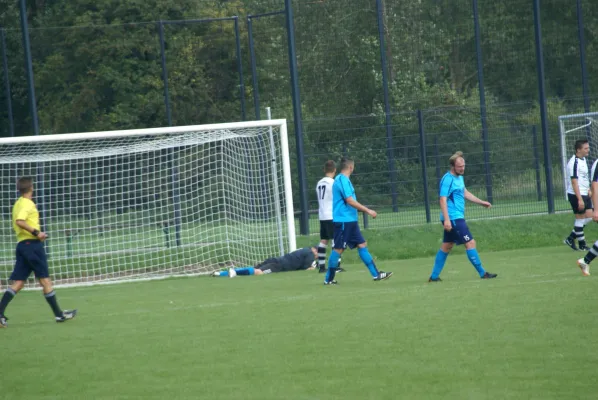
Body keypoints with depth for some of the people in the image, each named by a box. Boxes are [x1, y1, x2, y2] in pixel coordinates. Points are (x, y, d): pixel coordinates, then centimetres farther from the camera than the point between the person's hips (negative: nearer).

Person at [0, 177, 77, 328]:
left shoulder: (18, 203, 17)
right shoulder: (28, 204, -11)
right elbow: (19, 221, -26)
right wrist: (35, 232, -22)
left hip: (21, 244, 9)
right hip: (32, 244, -9)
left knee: (18, 282, 4)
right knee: (45, 279, -1)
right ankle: (59, 314, 5)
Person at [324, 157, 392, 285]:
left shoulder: (342, 179, 16)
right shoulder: (343, 180, -15)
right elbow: (350, 201, -21)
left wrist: (365, 210, 27)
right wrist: (367, 210, -18)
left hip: (349, 220, 10)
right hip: (343, 220, -10)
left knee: (362, 244, 8)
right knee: (338, 249, -5)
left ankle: (376, 274, 8)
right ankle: (329, 279, 1)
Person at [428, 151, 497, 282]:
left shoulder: (459, 177, 14)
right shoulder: (448, 179, -16)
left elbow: (465, 193, 29)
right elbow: (443, 199, -22)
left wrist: (481, 202, 27)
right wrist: (446, 219, -29)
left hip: (457, 218, 10)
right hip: (453, 218, -10)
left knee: (447, 246, 13)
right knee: (470, 243, -8)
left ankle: (434, 276, 17)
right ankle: (482, 273, -3)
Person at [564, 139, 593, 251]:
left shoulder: (583, 160, 12)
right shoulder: (574, 163, -18)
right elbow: (574, 182, -22)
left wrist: (588, 190, 22)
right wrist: (579, 199, -24)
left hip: (584, 194, 9)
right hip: (576, 195, -9)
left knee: (589, 216, 9)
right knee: (580, 218, -2)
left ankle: (570, 239, 17)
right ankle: (581, 244, 9)